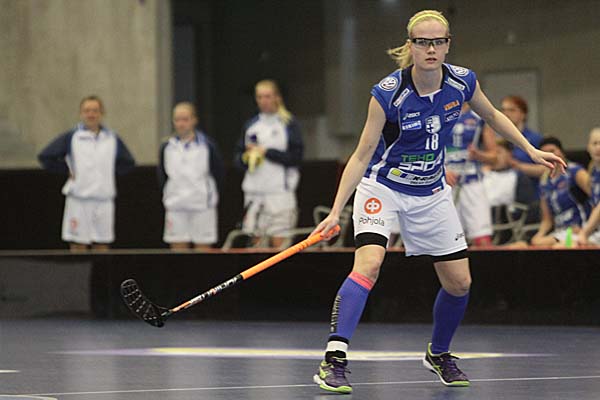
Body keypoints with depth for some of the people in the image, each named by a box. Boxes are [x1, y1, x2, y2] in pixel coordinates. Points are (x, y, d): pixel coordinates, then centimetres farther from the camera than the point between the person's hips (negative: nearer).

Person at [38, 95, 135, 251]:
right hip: (78, 200, -2)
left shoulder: (112, 139, 7)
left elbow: (128, 162, 19)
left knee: (102, 245, 5)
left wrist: (112, 171, 7)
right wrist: (66, 170, -1)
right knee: (78, 246, 0)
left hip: (104, 201, 2)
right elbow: (45, 157, 0)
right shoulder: (71, 137, -1)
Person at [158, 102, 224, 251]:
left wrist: (211, 196, 1)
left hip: (202, 205, -3)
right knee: (178, 248, 3)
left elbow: (218, 173, 1)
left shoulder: (207, 145, -4)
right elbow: (162, 175, 14)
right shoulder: (167, 147, 5)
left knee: (203, 247, 2)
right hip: (175, 207, 3)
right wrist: (167, 196, 6)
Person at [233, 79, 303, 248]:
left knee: (278, 239, -10)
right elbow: (237, 157, 16)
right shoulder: (250, 125, 16)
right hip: (254, 190, 5)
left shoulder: (289, 123, 1)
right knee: (256, 238, 3)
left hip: (280, 191, -4)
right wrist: (246, 158, -6)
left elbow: (296, 156, -7)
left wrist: (267, 152, -10)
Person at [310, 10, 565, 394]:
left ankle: (439, 354, 33)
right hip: (382, 187, -5)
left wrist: (531, 150, 7)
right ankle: (334, 362, -31)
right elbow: (362, 156, -18)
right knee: (368, 264, -28)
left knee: (460, 282, 6)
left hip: (431, 193, 5)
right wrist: (336, 211, -24)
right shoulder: (388, 94, -25)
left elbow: (493, 116, 10)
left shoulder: (463, 82, -13)